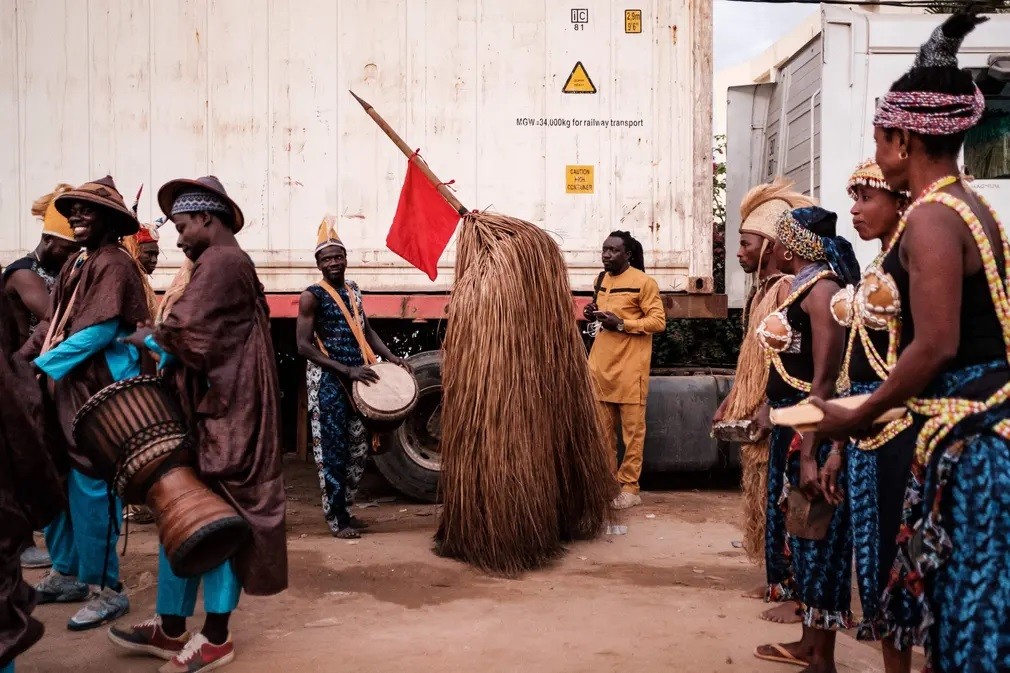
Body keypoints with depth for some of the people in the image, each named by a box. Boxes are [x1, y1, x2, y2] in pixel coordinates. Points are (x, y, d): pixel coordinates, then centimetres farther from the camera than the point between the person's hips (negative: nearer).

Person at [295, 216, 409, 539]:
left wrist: (390, 356, 4)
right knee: (333, 450, -2)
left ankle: (343, 508, 26)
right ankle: (337, 519, 8)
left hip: (358, 377, 7)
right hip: (328, 380, -7)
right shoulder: (312, 296, -10)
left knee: (360, 446, 12)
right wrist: (347, 371, -21)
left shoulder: (353, 290, 11)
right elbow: (304, 346, -16)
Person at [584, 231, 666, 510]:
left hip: (629, 366, -7)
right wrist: (594, 315, 5)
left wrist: (621, 323, -21)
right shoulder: (601, 280, 14)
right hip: (600, 363, 7)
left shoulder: (643, 282, -9)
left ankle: (629, 487, 6)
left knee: (632, 428, 0)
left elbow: (659, 321, -12)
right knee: (603, 428, 10)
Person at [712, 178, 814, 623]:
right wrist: (731, 403, 18)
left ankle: (794, 594, 4)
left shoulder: (786, 288, -15)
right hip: (755, 420, 10)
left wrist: (764, 414, -23)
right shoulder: (762, 289, 15)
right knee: (764, 501, 14)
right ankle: (776, 582, 25)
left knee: (781, 505, -4)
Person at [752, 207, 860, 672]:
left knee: (820, 534, -1)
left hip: (814, 430, -10)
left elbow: (824, 377, -21)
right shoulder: (802, 286, 13)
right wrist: (773, 416, 19)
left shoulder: (822, 287, -15)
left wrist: (810, 454, -25)